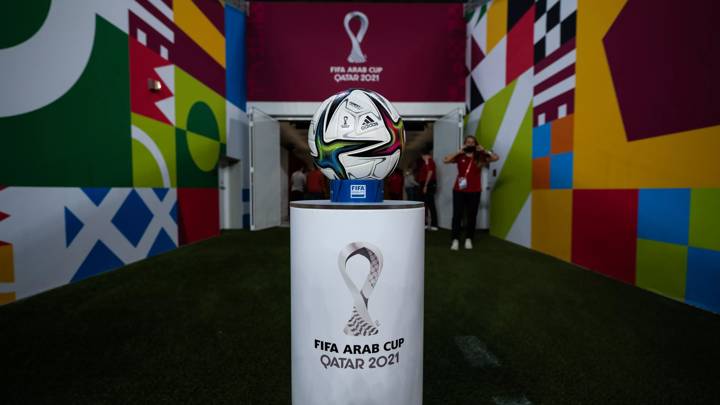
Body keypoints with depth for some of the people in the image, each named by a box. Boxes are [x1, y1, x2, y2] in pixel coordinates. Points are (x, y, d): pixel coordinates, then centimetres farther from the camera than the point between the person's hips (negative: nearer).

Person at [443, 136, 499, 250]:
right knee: (457, 215, -3)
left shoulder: (480, 157, 4)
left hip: (474, 191, 1)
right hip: (459, 190, -1)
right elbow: (445, 160, -8)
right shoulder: (460, 156, 2)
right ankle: (455, 240, 2)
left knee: (471, 216, 4)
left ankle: (468, 239, 16)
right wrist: (459, 151, -8)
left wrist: (484, 150, -4)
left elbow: (496, 158, 2)